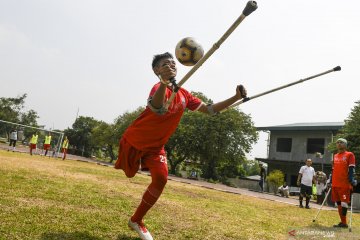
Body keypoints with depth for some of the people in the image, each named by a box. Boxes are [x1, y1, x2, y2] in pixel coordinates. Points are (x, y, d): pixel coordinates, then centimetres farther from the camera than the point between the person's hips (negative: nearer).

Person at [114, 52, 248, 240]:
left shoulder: (184, 95, -1)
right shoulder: (159, 88, -25)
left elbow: (209, 110, 3)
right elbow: (157, 108, -49)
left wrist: (236, 97, -6)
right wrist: (164, 83, -69)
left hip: (155, 146, 5)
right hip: (133, 141, -5)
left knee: (161, 179, -13)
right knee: (129, 174, 10)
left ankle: (136, 221, 5)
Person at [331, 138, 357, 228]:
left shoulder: (349, 155, 0)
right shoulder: (335, 156, 17)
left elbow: (351, 168, -8)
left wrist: (352, 179, -19)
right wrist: (331, 181, 18)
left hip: (345, 184, -6)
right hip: (335, 184, 6)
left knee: (344, 203, -6)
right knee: (338, 203, 9)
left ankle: (344, 223, 1)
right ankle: (342, 222, 18)